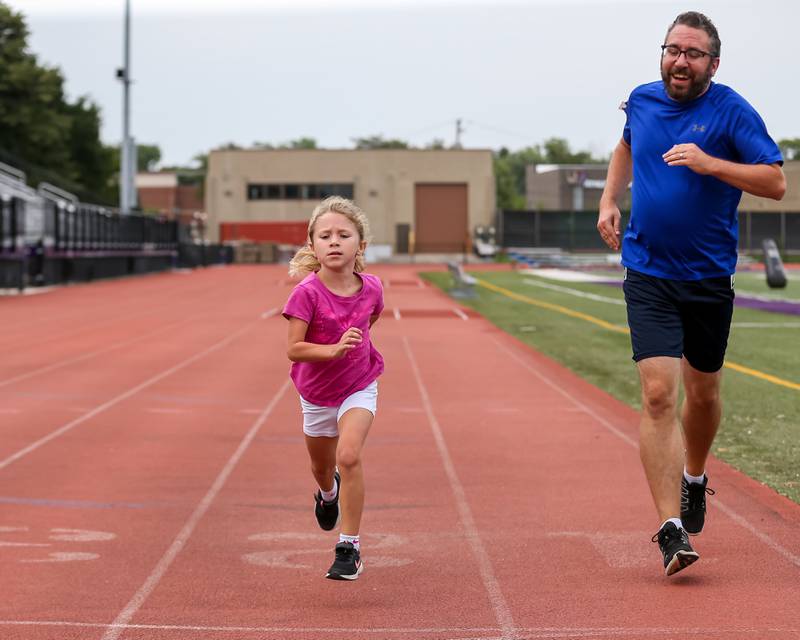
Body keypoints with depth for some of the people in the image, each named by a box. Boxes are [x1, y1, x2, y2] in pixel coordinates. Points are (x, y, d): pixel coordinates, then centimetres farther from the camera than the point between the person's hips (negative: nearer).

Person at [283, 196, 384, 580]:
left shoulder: (371, 288, -13)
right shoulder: (307, 293, -24)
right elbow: (293, 349, -26)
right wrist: (334, 350, -38)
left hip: (359, 387, 0)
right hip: (316, 392, 0)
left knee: (349, 456, -22)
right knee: (321, 466, 21)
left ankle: (349, 547, -14)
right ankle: (328, 493, 60)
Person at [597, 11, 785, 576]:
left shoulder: (732, 111, -9)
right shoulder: (642, 101, 3)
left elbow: (776, 182, -14)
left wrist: (711, 164, -25)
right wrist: (610, 200, 13)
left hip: (709, 276, -1)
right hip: (648, 276, 1)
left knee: (703, 392, 15)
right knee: (659, 394, -13)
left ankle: (694, 478, 46)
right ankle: (671, 529, -15)